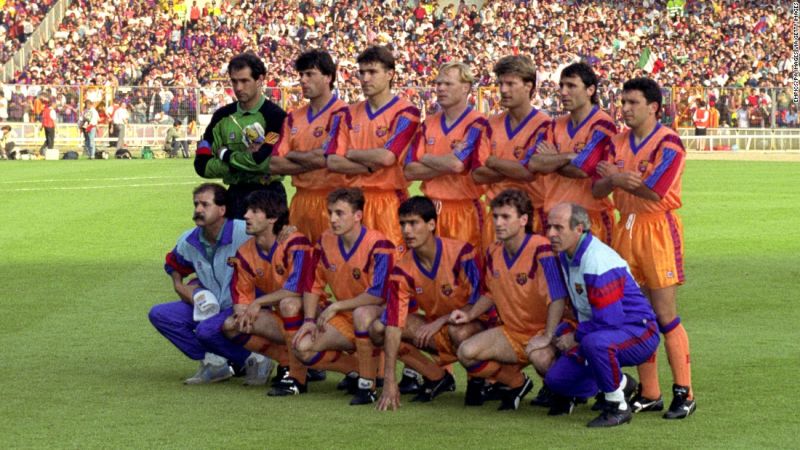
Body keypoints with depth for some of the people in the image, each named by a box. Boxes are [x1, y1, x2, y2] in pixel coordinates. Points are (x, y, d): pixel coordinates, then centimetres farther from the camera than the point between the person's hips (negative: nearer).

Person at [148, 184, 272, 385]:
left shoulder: (245, 233, -19)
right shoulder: (188, 242, 0)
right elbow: (175, 271, 19)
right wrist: (190, 293, -1)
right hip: (208, 308, 7)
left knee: (207, 330, -34)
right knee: (159, 314, -7)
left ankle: (252, 360, -8)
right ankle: (212, 362, -6)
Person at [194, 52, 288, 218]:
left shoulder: (275, 116, -8)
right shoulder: (223, 116, 8)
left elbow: (264, 161, -20)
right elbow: (202, 165, 4)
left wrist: (225, 154, -4)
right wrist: (246, 159, -10)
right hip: (234, 194, 5)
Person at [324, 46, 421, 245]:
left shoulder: (405, 113, -3)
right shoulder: (347, 115, 12)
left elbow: (387, 157, -15)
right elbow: (333, 162, 2)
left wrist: (351, 154, 0)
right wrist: (372, 166, -8)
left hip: (390, 200, -4)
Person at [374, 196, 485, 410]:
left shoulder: (461, 253, -22)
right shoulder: (403, 270, -12)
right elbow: (394, 323, -20)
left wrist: (440, 321, -23)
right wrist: (390, 380, -29)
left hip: (472, 325, -5)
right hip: (435, 330, 5)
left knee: (460, 332, -41)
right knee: (379, 329, -15)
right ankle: (437, 377, 0)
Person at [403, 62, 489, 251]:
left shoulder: (477, 124, -5)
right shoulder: (429, 124, 12)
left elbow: (458, 164, -20)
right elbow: (409, 171, 4)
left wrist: (425, 158, -3)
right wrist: (447, 164, -8)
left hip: (465, 209, -5)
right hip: (432, 209, 5)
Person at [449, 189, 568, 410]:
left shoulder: (541, 249, -19)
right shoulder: (493, 252, 4)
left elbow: (557, 299, -22)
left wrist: (547, 339, -30)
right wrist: (470, 315, 5)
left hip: (543, 330, -6)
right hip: (512, 332, 7)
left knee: (541, 358, -40)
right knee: (467, 352, -16)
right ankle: (516, 383, 9)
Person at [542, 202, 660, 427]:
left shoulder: (598, 262, -27)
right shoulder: (566, 256, 4)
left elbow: (608, 321, -28)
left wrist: (575, 337, -14)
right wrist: (567, 332, 8)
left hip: (638, 333, -9)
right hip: (598, 330, 9)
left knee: (595, 343, -42)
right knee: (556, 379, -3)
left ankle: (618, 407, -20)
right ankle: (621, 383, 19)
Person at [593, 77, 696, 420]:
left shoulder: (668, 143, -8)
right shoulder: (619, 143, 12)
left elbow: (655, 191, -17)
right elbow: (598, 190, 4)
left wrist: (616, 178, -6)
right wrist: (616, 179, -17)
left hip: (658, 228, -6)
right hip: (626, 228, 6)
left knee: (665, 316, -6)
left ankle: (684, 393, 0)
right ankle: (649, 394, 14)